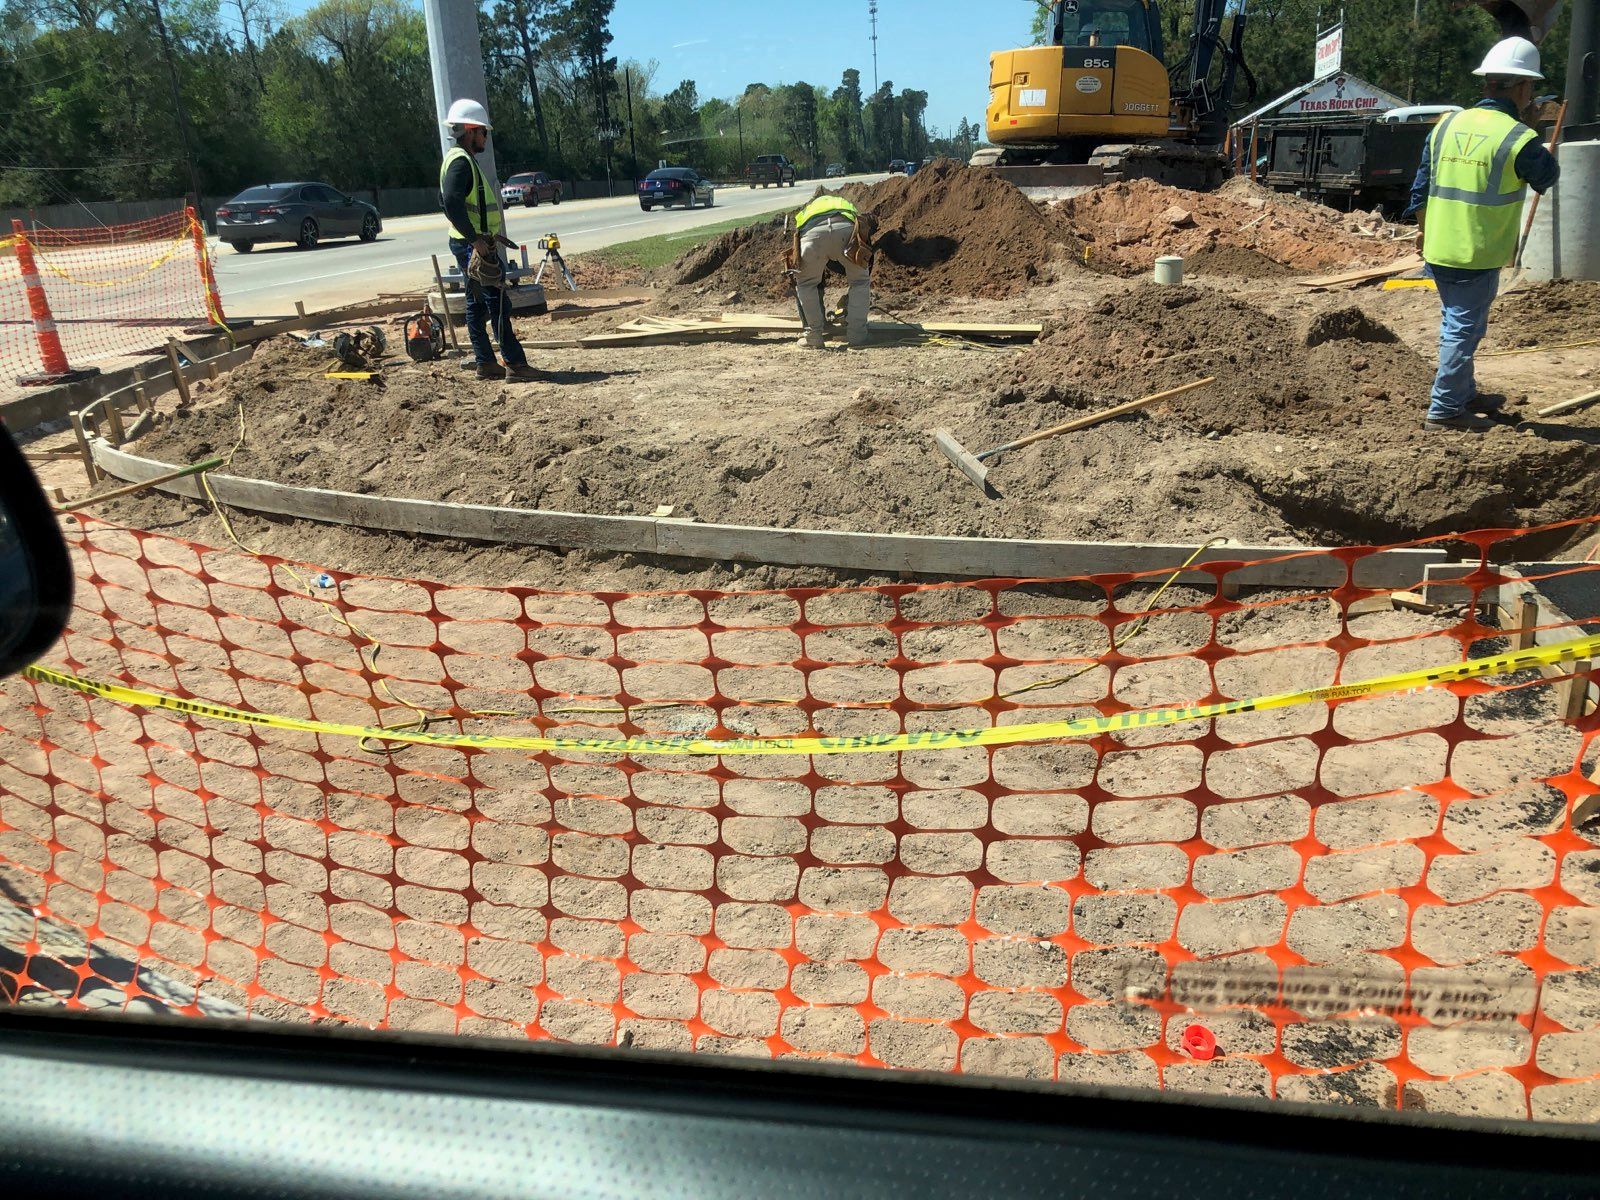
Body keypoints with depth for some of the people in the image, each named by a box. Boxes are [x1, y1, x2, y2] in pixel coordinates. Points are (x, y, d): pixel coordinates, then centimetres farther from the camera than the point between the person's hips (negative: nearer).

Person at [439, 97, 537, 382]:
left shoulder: (463, 160, 18)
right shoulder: (461, 161, -14)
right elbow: (452, 204, -26)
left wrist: (490, 234, 16)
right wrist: (476, 239, -24)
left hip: (474, 244, 11)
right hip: (473, 245, -11)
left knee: (477, 305, 11)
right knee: (498, 304, -10)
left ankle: (486, 364, 15)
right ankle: (515, 363, -9)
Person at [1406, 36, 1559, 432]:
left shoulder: (1447, 125, 4)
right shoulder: (1519, 140, -14)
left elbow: (1421, 187, 9)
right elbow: (1547, 178, 4)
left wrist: (1426, 232, 20)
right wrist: (1546, 155, 23)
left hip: (1437, 251, 7)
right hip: (1477, 256, -6)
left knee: (1456, 324, 19)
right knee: (1464, 329, 2)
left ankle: (1465, 395, 33)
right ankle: (1444, 410, 5)